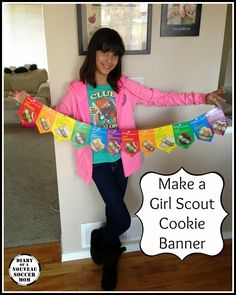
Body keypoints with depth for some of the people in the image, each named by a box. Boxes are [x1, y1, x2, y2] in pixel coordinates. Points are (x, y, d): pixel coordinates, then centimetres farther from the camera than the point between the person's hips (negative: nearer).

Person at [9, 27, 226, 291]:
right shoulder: (78, 89, -7)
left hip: (121, 159, 3)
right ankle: (99, 239, 33)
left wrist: (201, 98, -9)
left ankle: (110, 260, 44)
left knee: (113, 211, 18)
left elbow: (160, 98, -3)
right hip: (97, 161, -3)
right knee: (123, 220, -2)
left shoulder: (124, 86, -2)